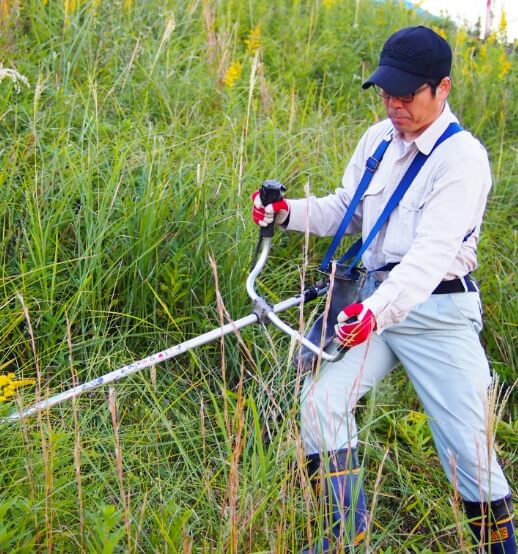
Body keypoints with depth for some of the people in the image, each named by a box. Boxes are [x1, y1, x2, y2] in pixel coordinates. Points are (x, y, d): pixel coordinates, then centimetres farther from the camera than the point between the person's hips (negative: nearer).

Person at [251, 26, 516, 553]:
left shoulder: (462, 157, -14)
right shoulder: (378, 139, 8)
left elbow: (433, 251, -25)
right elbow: (346, 211, 19)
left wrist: (380, 309, -40)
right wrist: (289, 212, 0)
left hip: (439, 313, -6)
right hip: (375, 301, 6)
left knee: (470, 451, -4)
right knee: (320, 400, -9)